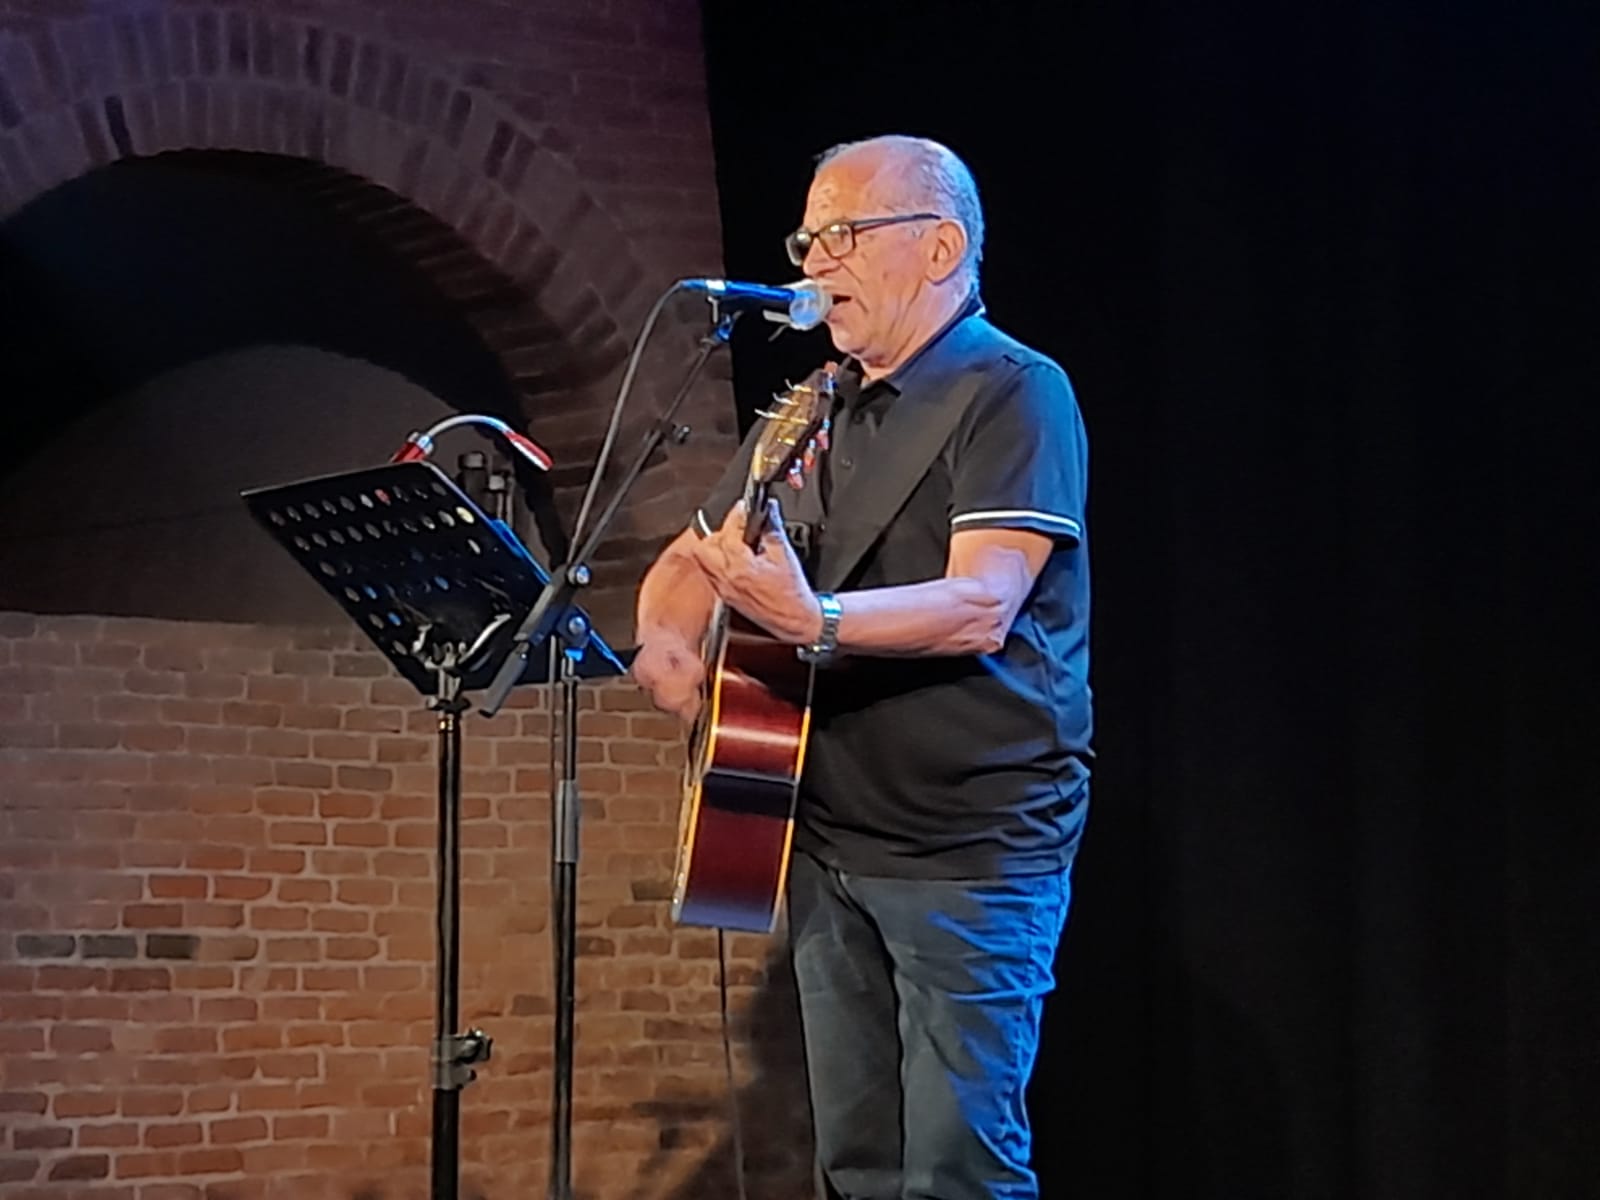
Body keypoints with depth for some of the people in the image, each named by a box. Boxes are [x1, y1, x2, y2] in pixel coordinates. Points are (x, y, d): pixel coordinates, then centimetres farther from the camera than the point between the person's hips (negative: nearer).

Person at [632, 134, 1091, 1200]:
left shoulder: (1012, 395, -9)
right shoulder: (818, 409, 15)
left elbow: (981, 606, -22)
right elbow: (689, 563, 22)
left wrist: (817, 621, -37)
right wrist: (668, 641, -2)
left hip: (974, 853, -8)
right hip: (828, 844, 8)